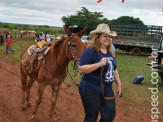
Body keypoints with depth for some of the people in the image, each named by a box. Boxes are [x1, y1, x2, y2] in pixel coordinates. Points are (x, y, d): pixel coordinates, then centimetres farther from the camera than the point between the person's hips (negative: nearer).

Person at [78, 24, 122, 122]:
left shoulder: (111, 52, 7)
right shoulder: (90, 51, -16)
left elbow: (114, 69, 18)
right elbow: (81, 69, -22)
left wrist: (119, 84, 14)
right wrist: (99, 64, -30)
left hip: (107, 90, 7)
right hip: (90, 90, -7)